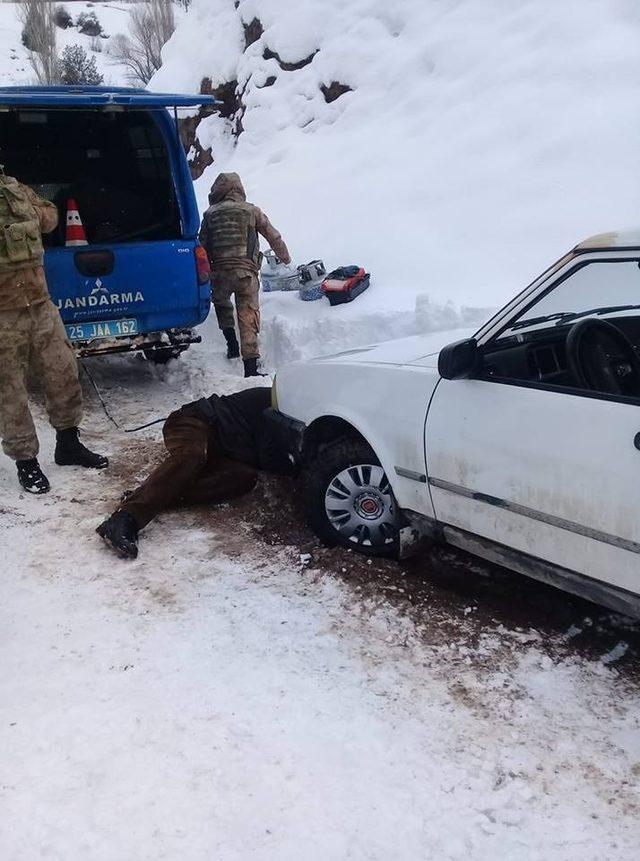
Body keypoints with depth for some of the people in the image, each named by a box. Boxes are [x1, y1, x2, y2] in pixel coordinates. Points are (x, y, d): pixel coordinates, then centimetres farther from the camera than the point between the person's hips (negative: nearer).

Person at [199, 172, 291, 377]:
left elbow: (203, 246, 8)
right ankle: (250, 366, -5)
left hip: (219, 271, 1)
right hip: (246, 272, -1)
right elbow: (274, 237, 12)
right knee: (248, 318, 0)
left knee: (221, 302, 30)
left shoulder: (210, 214, 9)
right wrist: (285, 257, 28)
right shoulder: (251, 211, 8)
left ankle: (232, 344, 21)